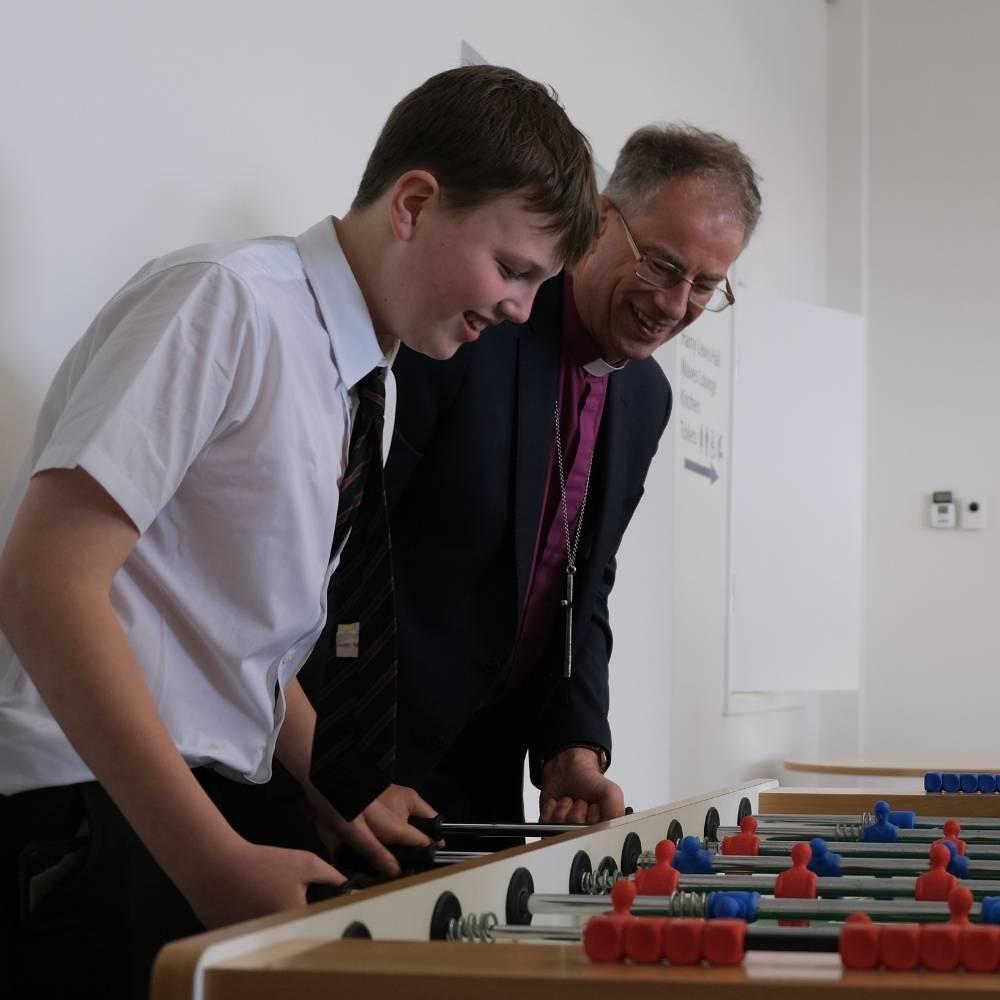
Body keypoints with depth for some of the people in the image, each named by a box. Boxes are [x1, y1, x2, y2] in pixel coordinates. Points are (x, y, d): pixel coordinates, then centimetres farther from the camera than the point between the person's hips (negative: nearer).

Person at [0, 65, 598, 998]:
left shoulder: (372, 386, 11)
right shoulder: (227, 300, -14)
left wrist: (332, 793, 6)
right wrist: (218, 861, -25)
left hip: (220, 797, 8)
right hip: (86, 811, -8)